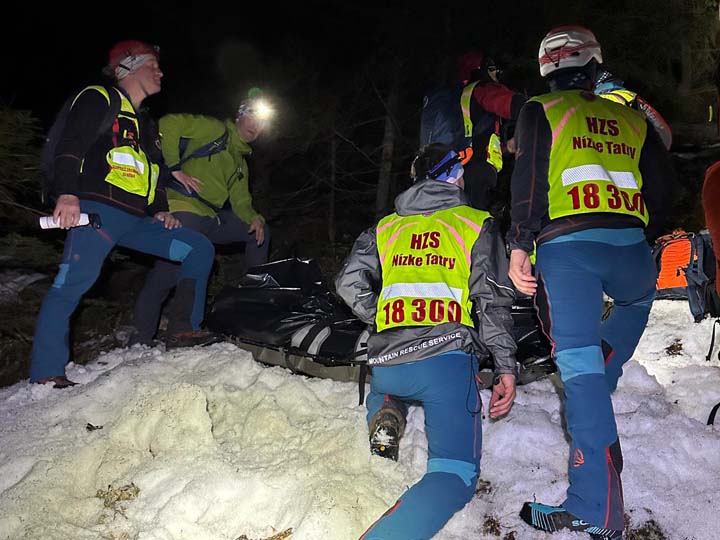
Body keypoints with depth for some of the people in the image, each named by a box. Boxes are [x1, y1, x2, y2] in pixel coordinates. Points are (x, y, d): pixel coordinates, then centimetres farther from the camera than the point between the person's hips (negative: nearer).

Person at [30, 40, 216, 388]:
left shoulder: (145, 123, 30)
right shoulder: (98, 99, 5)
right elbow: (70, 145, -10)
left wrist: (160, 211, 14)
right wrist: (67, 194, -24)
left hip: (137, 221, 8)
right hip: (99, 212, -8)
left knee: (200, 249, 2)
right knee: (73, 283, -22)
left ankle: (187, 329, 4)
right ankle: (47, 372, -18)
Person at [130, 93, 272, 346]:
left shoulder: (241, 163, 27)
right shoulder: (214, 129, 3)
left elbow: (240, 200, 21)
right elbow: (168, 124, -9)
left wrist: (253, 218, 0)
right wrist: (174, 168, -14)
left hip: (211, 219, 9)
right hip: (184, 210, -9)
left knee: (260, 232, 14)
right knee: (168, 273, -19)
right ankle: (141, 339, -11)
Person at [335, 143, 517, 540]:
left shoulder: (385, 228, 19)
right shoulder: (477, 224, 12)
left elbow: (350, 283, 10)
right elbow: (493, 300, 2)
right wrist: (506, 367, 1)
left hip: (386, 363, 4)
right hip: (447, 360, -4)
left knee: (384, 387, 40)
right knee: (455, 475, -8)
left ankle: (383, 415, 6)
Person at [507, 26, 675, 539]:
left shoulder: (540, 112, 12)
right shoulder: (631, 119, 22)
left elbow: (529, 179, -2)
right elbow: (663, 184, 19)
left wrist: (519, 245, -5)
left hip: (567, 245, -3)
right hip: (630, 246, 4)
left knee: (579, 363, -9)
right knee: (639, 300, 37)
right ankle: (600, 390, 27)